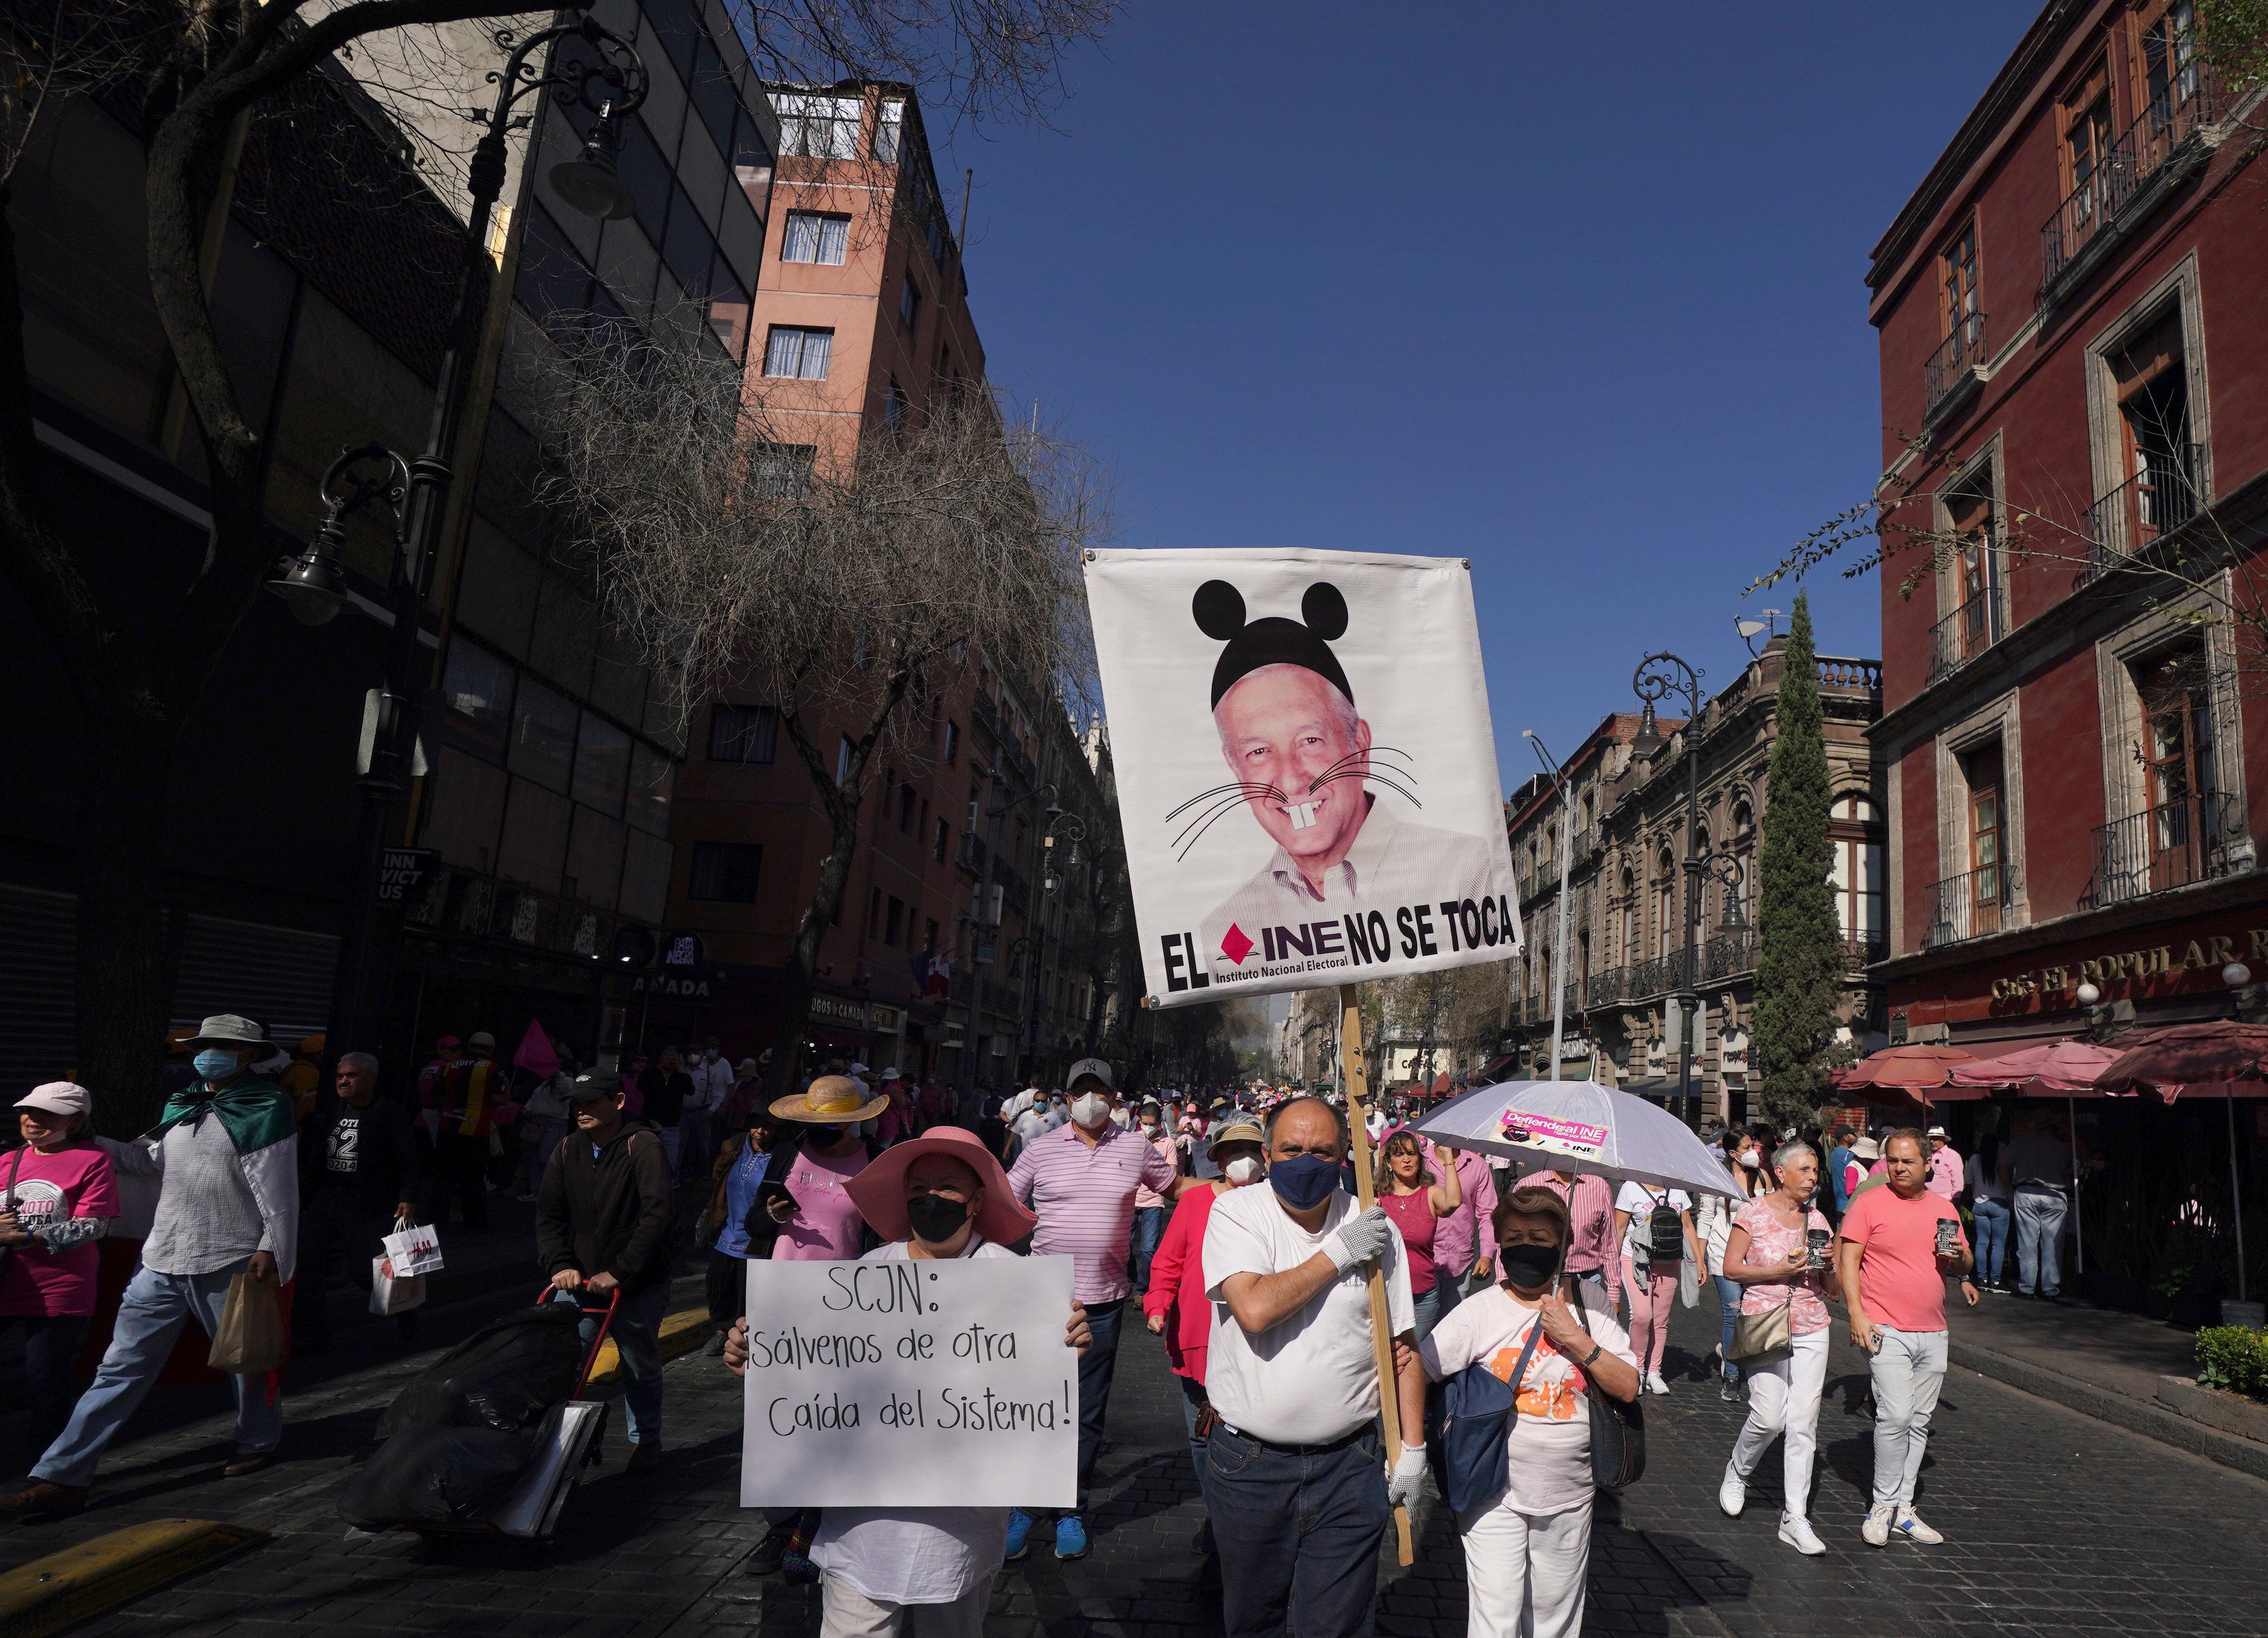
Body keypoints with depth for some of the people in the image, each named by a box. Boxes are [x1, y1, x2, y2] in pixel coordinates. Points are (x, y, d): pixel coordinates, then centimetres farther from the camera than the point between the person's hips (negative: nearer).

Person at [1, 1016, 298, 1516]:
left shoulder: (264, 1110, -10)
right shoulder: (182, 1106, 11)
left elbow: (279, 1191, -13)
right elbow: (152, 1161, 22)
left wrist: (270, 1250, -17)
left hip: (228, 1264, -6)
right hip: (162, 1261, 6)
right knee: (120, 1368, 5)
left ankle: (259, 1443, 34)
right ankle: (62, 1476, 8)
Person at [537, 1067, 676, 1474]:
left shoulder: (644, 1147, -16)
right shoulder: (568, 1151, 2)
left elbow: (656, 1216, -22)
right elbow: (549, 1216, 6)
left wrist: (619, 1273, -24)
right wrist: (560, 1265, -9)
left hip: (637, 1287, -4)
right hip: (578, 1283, 4)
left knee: (642, 1370, 12)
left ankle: (646, 1441, 32)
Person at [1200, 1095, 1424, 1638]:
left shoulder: (1374, 1226, -2)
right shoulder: (1234, 1212, -8)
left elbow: (1402, 1343, 5)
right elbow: (1255, 1309, -24)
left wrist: (1413, 1445, 4)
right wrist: (1338, 1254, -17)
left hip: (1350, 1462, 1)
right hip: (1249, 1461, 0)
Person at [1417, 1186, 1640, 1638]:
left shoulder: (1584, 1304, -1)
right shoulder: (1481, 1312, -10)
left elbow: (1629, 1387, -3)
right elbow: (1415, 1372, -11)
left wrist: (1577, 1340, -15)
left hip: (1568, 1496, 3)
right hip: (1495, 1496, -3)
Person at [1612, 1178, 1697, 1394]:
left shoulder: (1678, 1191, 9)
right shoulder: (1631, 1188, -3)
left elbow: (1687, 1226, 17)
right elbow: (1619, 1228, -1)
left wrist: (1699, 1260, 13)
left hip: (1668, 1265, 4)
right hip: (1636, 1261, -4)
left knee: (1661, 1320, 4)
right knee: (1642, 1315, -16)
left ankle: (1654, 1372, 16)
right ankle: (1637, 1367, 1)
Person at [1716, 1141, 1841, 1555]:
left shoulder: (1817, 1220, 9)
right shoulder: (1754, 1213, -3)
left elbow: (1834, 1290, 13)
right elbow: (1731, 1269, -4)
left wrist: (1829, 1266, -8)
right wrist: (1778, 1271, -15)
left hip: (1811, 1329, 4)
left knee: (1804, 1423, 0)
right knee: (1769, 1416, -10)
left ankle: (1795, 1518, 8)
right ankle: (1736, 1474, 19)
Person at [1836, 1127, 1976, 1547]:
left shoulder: (1944, 1209, 11)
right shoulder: (1869, 1204, -4)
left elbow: (1966, 1262, 19)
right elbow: (1848, 1259, -6)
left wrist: (1959, 1256, -5)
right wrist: (1857, 1313, -14)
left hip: (1933, 1332, 5)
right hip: (1886, 1329, -5)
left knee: (1919, 1421, 9)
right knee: (1895, 1415, -14)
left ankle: (1903, 1509, 18)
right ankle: (1883, 1505, -1)